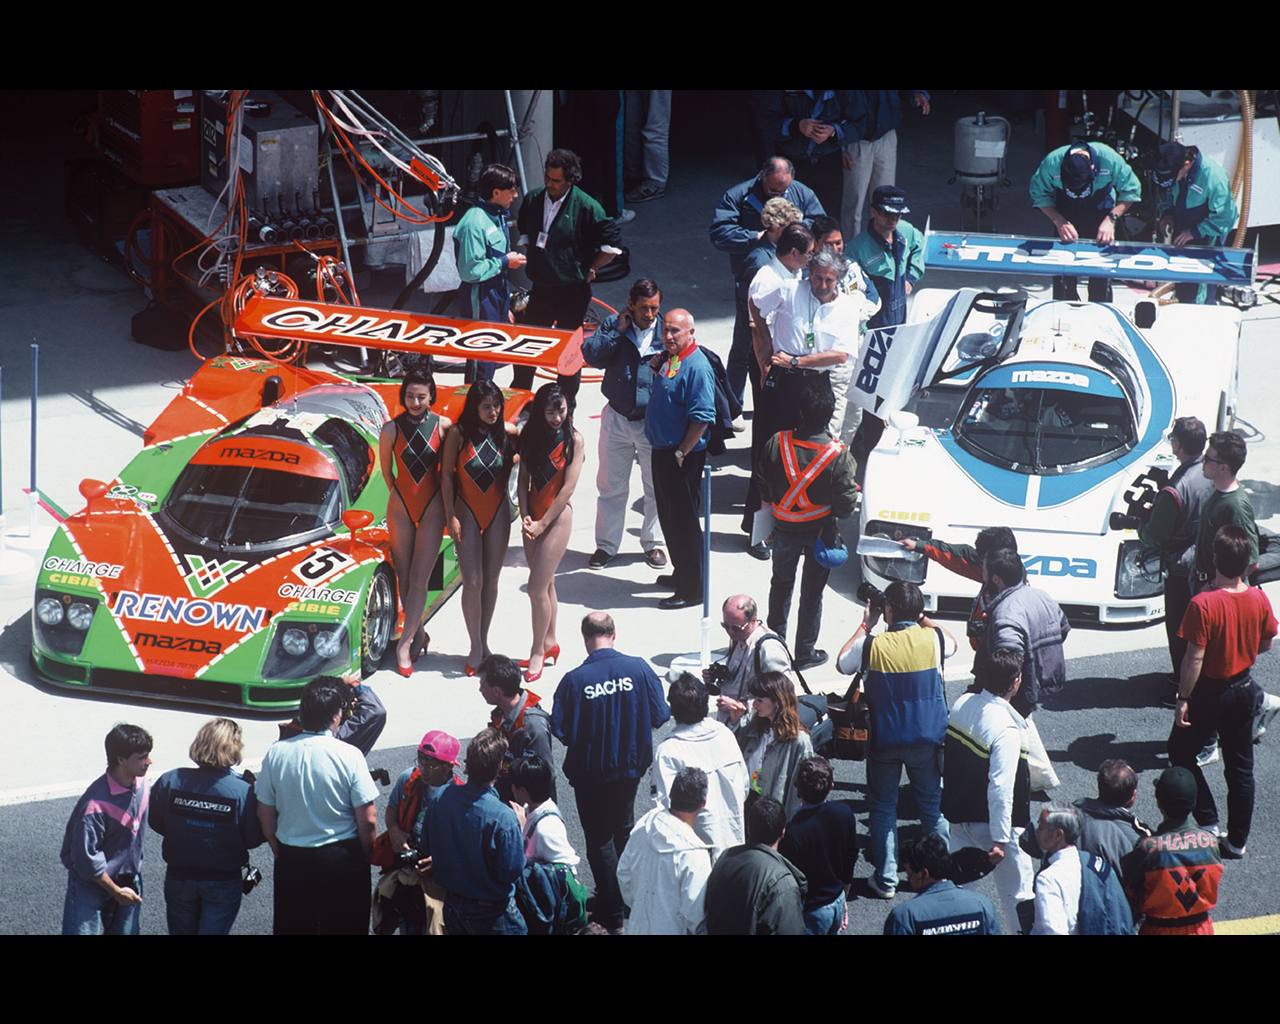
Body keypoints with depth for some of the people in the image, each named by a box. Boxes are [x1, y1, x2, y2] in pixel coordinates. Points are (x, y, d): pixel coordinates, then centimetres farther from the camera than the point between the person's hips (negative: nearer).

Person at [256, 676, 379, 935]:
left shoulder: (276, 753, -7)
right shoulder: (349, 756, -15)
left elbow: (265, 814, 1)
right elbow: (367, 821, -13)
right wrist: (365, 854, 6)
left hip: (291, 860, 3)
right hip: (342, 859, -3)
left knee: (293, 927, 15)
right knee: (343, 929, 11)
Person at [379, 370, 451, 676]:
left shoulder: (443, 426, -6)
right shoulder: (392, 429, -5)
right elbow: (386, 470, 7)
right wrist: (401, 494, 9)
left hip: (432, 507, -2)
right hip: (401, 507, 2)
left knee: (419, 579, -6)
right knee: (404, 578, 6)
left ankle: (405, 643, -4)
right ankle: (419, 634, 21)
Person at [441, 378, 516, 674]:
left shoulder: (507, 434, -3)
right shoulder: (459, 434, -10)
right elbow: (447, 475, -6)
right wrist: (451, 516, -8)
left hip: (498, 513, 3)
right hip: (467, 513, -3)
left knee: (491, 581, 7)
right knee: (472, 582, -7)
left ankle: (484, 642, 20)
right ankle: (476, 648, 3)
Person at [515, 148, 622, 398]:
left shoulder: (586, 207, -16)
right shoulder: (533, 200, 1)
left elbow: (612, 243, -11)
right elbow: (524, 231, 22)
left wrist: (590, 270, -7)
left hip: (572, 291, -5)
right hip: (540, 287, 5)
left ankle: (568, 402, 18)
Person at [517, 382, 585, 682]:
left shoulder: (573, 440, -9)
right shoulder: (531, 435, 5)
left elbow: (568, 487, -12)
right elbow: (523, 478, 7)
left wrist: (542, 523, -13)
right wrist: (525, 516, -6)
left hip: (558, 514, -5)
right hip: (534, 514, 5)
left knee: (537, 587, -8)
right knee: (546, 584, 14)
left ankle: (538, 651, 4)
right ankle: (550, 643, 28)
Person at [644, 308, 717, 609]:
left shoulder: (696, 367, -21)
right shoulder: (668, 357, 7)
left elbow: (701, 418, -23)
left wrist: (681, 453, -19)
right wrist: (656, 369, 4)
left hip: (683, 456, -10)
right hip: (662, 450, 10)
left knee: (683, 520, -3)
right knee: (668, 516, 20)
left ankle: (691, 589, 4)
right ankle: (681, 574, 36)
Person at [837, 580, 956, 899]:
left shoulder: (872, 645, -16)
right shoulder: (933, 638, -10)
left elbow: (842, 663, 6)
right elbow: (952, 644, 17)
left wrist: (865, 625, 10)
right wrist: (923, 619, 18)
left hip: (884, 741, -1)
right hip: (927, 738, 2)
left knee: (883, 807, 12)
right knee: (932, 806, 15)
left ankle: (886, 879, 13)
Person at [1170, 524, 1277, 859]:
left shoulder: (1203, 604, -26)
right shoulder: (1258, 599, -10)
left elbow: (1195, 659, -22)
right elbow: (1266, 643, 5)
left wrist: (1183, 699, -12)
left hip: (1210, 692, -5)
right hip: (1244, 690, 5)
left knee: (1181, 751, 18)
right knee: (1240, 768, 15)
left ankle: (1208, 822, 14)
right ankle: (1237, 841, 21)